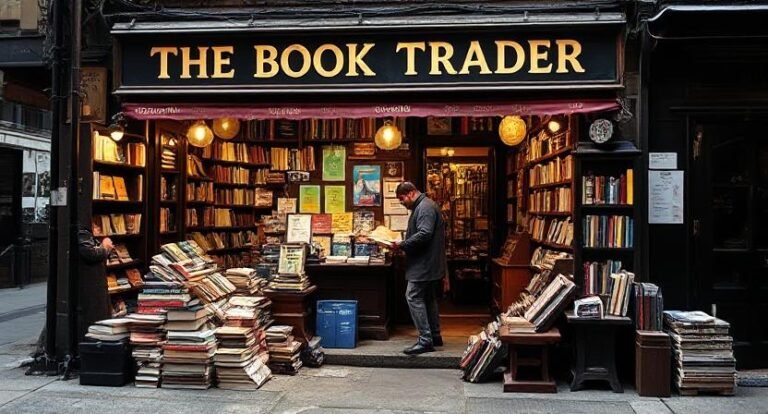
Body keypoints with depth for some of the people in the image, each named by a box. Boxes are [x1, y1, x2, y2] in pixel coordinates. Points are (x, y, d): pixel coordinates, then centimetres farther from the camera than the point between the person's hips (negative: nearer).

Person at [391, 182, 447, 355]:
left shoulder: (425, 207, -16)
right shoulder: (421, 206, 18)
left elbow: (424, 234, -27)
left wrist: (402, 245, -20)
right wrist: (404, 245, 11)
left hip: (424, 264, -11)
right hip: (428, 263, 11)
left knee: (414, 297, -10)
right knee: (428, 298, 16)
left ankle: (425, 340, -9)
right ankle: (435, 336, 24)